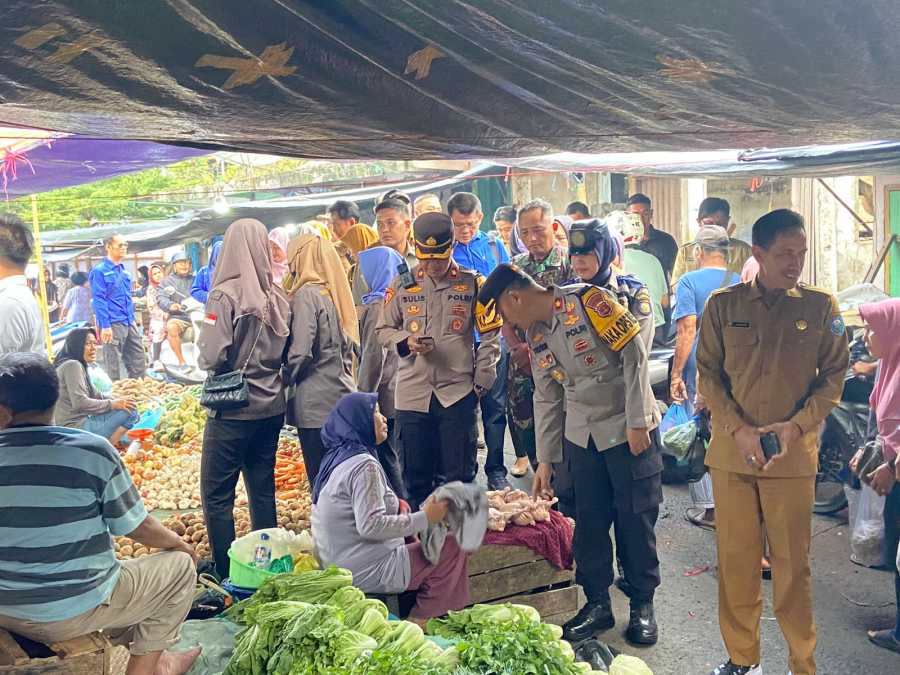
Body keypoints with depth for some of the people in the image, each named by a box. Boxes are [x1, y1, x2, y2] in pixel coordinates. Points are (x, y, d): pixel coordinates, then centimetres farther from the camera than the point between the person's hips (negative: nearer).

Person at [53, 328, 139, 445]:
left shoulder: (80, 366, 17)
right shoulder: (72, 365, -13)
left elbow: (94, 395, 17)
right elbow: (79, 402, -23)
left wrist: (117, 401, 2)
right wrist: (112, 404, -18)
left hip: (80, 422, 10)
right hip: (75, 427, -10)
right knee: (130, 411, -18)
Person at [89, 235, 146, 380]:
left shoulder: (123, 271, 16)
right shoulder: (100, 271, -7)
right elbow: (98, 300, -12)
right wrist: (105, 326, -18)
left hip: (129, 323, 8)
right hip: (113, 324, -8)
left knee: (139, 360, 9)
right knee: (112, 365, -1)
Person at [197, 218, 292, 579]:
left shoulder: (225, 296, -14)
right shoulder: (278, 299, 0)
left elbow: (212, 357, -17)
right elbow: (286, 353, 7)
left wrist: (204, 356, 3)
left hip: (233, 409, -6)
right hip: (271, 407, 6)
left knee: (216, 495, 4)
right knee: (263, 489, 16)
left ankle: (225, 573, 6)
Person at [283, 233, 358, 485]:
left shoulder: (306, 294, -11)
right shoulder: (335, 291, 12)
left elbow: (301, 351, -15)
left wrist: (286, 379, -1)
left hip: (316, 402, -8)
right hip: (342, 393, 8)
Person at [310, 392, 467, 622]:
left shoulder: (337, 457, 9)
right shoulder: (364, 465, -20)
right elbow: (370, 525, -26)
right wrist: (424, 518, -20)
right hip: (365, 572, -10)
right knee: (452, 547, -5)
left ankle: (416, 618, 17)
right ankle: (420, 620, 4)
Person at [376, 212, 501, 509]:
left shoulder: (473, 283, 1)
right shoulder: (403, 284, 5)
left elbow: (491, 335, 5)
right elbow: (384, 329, 12)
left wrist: (481, 380, 0)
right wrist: (406, 341, -9)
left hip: (458, 393, -1)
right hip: (412, 393, 2)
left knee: (458, 476, 6)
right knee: (415, 474, 10)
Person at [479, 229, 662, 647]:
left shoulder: (588, 300, -14)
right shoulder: (535, 334, 9)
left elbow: (634, 355, -17)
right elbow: (547, 398, 15)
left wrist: (637, 421, -17)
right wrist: (545, 459, 14)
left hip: (629, 430, -6)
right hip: (581, 436, 6)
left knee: (636, 519, 4)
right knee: (589, 520, 9)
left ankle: (643, 605, 20)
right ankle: (597, 604, 24)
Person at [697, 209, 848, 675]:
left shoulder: (821, 306, 1)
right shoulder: (723, 305, 1)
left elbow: (834, 375, 3)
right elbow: (708, 375, 2)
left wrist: (797, 425, -11)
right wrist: (737, 429, -11)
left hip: (794, 453, -1)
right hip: (731, 450, 1)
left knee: (792, 562, 5)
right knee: (735, 558, 8)